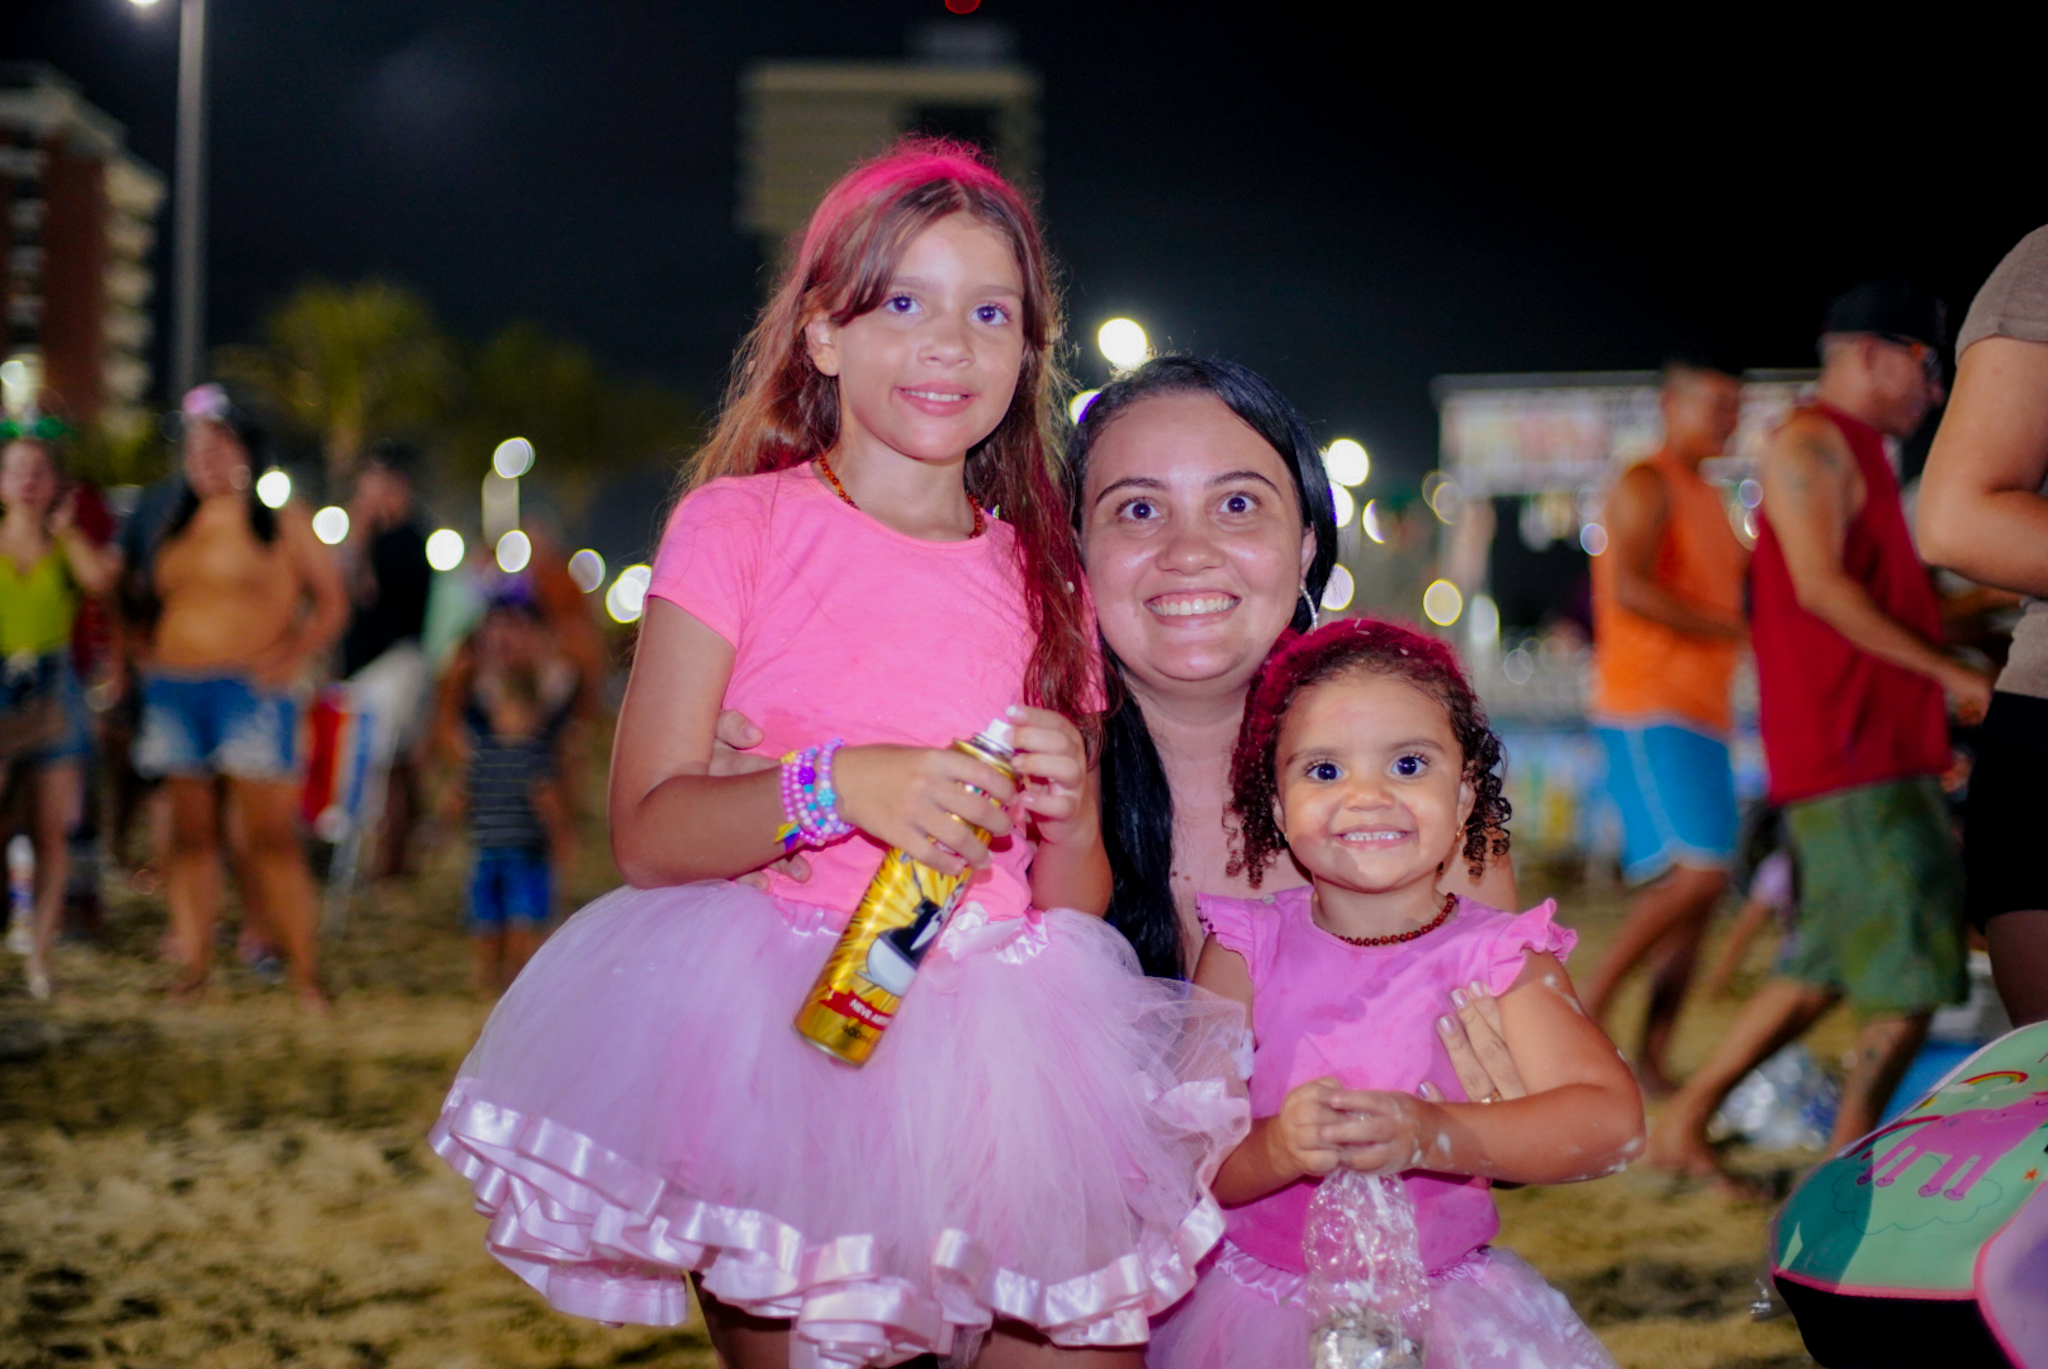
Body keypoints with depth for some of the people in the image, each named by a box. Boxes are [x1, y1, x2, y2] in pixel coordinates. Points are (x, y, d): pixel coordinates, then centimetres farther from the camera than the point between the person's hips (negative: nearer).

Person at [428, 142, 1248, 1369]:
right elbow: (647, 831, -6)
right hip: (773, 1033, -3)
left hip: (992, 1049, 3)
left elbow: (1073, 917, 14)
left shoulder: (1042, 580, 13)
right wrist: (835, 787, -21)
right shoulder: (740, 528, 2)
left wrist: (1070, 818, -7)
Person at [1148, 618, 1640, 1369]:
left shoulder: (1496, 956, -2)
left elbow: (1611, 1122, -17)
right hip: (1257, 1297, 0)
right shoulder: (1249, 949, 0)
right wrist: (1278, 1148, -28)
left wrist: (1431, 1135, -30)